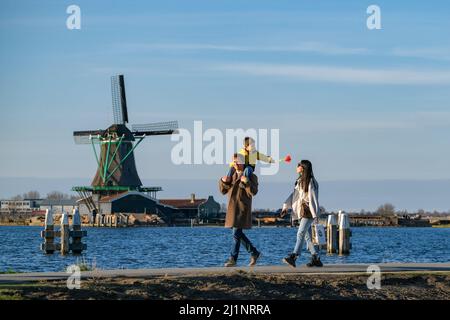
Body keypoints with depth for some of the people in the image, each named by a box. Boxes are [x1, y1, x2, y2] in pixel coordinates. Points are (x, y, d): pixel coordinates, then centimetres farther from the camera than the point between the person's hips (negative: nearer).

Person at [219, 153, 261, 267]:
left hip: (242, 208, -7)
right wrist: (223, 181, -5)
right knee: (238, 234, 9)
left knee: (236, 233, -10)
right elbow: (223, 191, 15)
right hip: (232, 208, 7)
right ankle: (254, 253, 21)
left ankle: (233, 259, -7)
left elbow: (253, 192, -14)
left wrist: (247, 182, -30)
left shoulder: (251, 176, -3)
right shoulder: (231, 175, 15)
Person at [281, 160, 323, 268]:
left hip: (309, 212, -9)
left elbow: (313, 199, -14)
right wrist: (285, 207, 4)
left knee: (301, 233, -17)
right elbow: (293, 195, 14)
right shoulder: (300, 181, 16)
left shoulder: (311, 182, -11)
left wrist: (315, 215, -16)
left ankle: (293, 257, -25)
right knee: (307, 235, 8)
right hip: (302, 211, 9)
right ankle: (316, 259, 11)